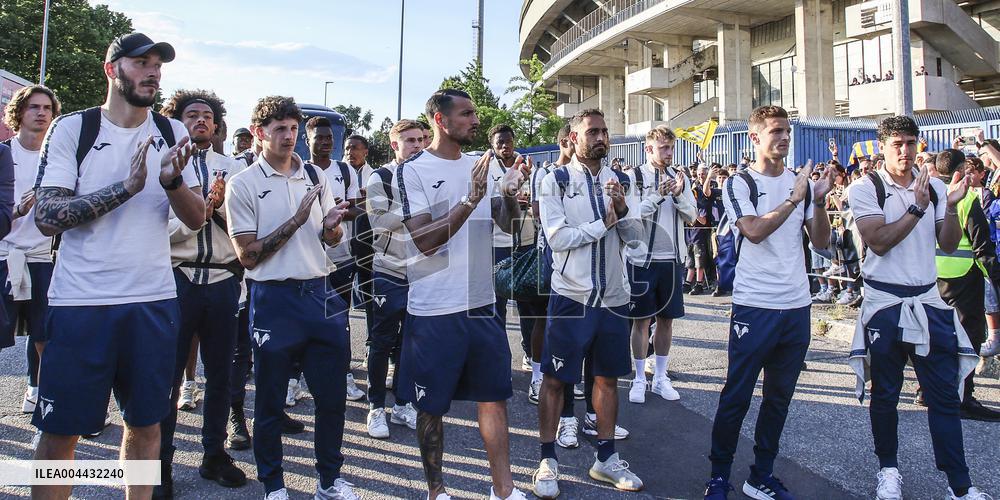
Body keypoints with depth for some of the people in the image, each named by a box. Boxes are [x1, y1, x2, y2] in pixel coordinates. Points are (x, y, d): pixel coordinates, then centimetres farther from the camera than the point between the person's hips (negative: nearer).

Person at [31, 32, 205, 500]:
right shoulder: (72, 128, -2)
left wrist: (173, 181, -17)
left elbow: (197, 218, 2)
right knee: (60, 431, 7)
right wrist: (127, 185, -19)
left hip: (154, 302, 3)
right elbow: (47, 217, -11)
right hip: (80, 303, -2)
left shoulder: (172, 133, 6)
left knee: (145, 422, 13)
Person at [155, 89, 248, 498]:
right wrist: (201, 211, -14)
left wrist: (220, 205, -15)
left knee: (220, 373, 12)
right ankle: (160, 464, 17)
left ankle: (214, 455, 27)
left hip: (223, 279, 3)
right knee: (168, 375, 3)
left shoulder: (233, 168, 10)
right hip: (178, 277, -3)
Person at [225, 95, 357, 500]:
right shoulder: (243, 185, -4)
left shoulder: (316, 177, 10)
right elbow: (248, 256, -9)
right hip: (274, 300, -4)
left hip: (320, 294, 4)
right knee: (270, 402, 9)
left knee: (332, 395, 11)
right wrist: (297, 220, -15)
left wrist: (331, 226, -7)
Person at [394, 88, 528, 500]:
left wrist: (510, 194, -12)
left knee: (495, 396, 12)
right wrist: (471, 200, -26)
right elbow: (424, 240, -17)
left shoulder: (481, 166, 10)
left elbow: (510, 226, 8)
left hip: (483, 303, 6)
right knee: (431, 406, 9)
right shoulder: (412, 172, -8)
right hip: (435, 310, -5)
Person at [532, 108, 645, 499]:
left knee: (608, 378, 14)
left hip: (614, 297, 4)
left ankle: (606, 458, 28)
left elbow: (635, 238, 3)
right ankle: (547, 460, 19)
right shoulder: (556, 181, -4)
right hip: (571, 296, -4)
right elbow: (557, 237, -14)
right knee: (555, 379, 4)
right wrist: (604, 222, -11)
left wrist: (623, 210, -16)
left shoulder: (620, 181, 8)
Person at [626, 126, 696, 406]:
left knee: (666, 319, 11)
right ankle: (639, 380, 16)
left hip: (672, 259, 4)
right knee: (641, 320, 4)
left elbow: (691, 216, 4)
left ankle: (660, 378, 24)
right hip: (642, 259, -4)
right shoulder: (634, 177, -5)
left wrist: (679, 193, -12)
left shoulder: (679, 177, 7)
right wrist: (658, 195, -21)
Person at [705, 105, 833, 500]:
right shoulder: (740, 184, -3)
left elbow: (821, 241, 8)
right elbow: (754, 231, -18)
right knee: (737, 396, 0)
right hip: (754, 305, -5)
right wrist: (794, 199, -18)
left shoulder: (801, 181, 11)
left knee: (779, 397, 11)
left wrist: (819, 201, -7)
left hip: (797, 305, 5)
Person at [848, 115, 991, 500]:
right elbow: (879, 242, -15)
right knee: (885, 394, 9)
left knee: (945, 394, 4)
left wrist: (951, 207, -8)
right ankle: (888, 468, 26)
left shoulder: (935, 187, 8)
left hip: (928, 301, 3)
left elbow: (949, 245, 6)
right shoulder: (865, 189, -5)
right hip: (884, 303, -3)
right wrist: (918, 206, -17)